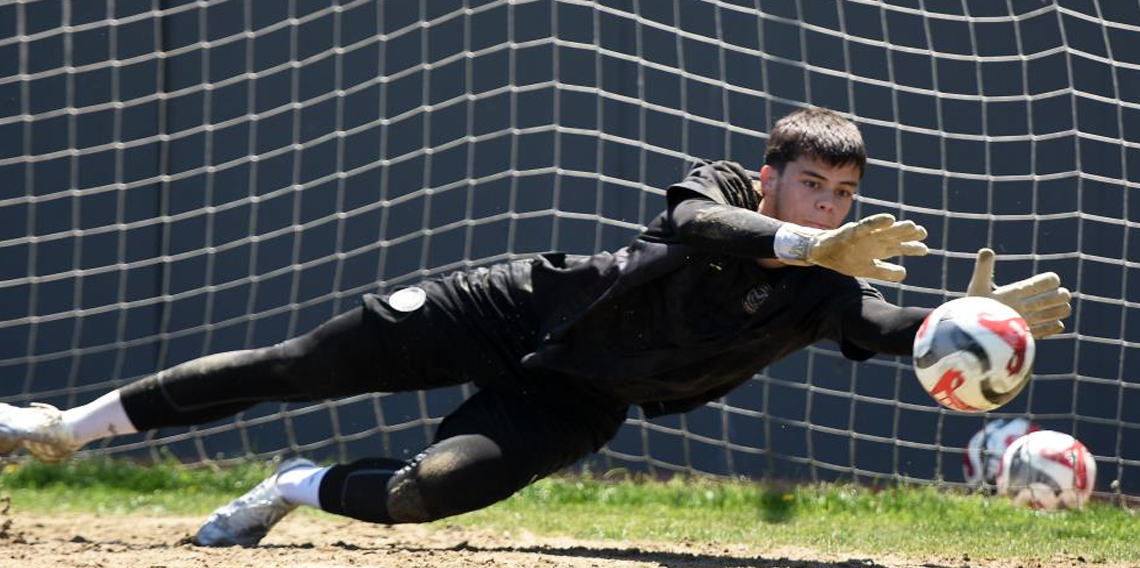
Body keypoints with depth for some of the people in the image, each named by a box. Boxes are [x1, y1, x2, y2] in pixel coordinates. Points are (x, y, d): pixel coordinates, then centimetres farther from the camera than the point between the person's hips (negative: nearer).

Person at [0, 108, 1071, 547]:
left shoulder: (821, 296, -8)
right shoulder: (717, 193, -15)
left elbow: (907, 333, -23)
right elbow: (694, 227, -38)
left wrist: (981, 319, -43)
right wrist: (810, 247, -52)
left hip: (570, 401, 2)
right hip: (518, 309, -2)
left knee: (431, 490, -26)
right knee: (298, 366, -4)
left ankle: (305, 489, 6)